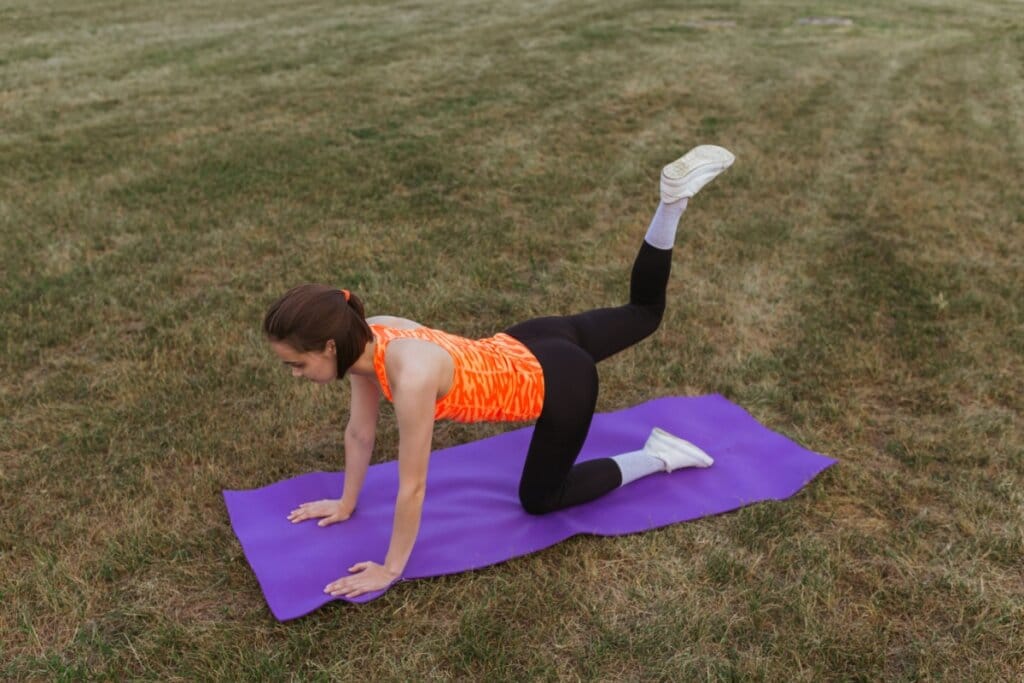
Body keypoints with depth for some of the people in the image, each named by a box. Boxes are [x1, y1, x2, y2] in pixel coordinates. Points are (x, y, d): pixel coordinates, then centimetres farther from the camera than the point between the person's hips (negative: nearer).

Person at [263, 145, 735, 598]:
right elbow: (360, 431, 2)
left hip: (560, 382, -7)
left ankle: (657, 457, 19)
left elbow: (412, 486, -27)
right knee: (642, 313, 31)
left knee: (539, 499, 15)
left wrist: (390, 570, -15)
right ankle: (672, 202, 28)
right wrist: (346, 504, 12)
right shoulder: (367, 338, -15)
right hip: (525, 349, 7)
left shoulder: (411, 375, -38)